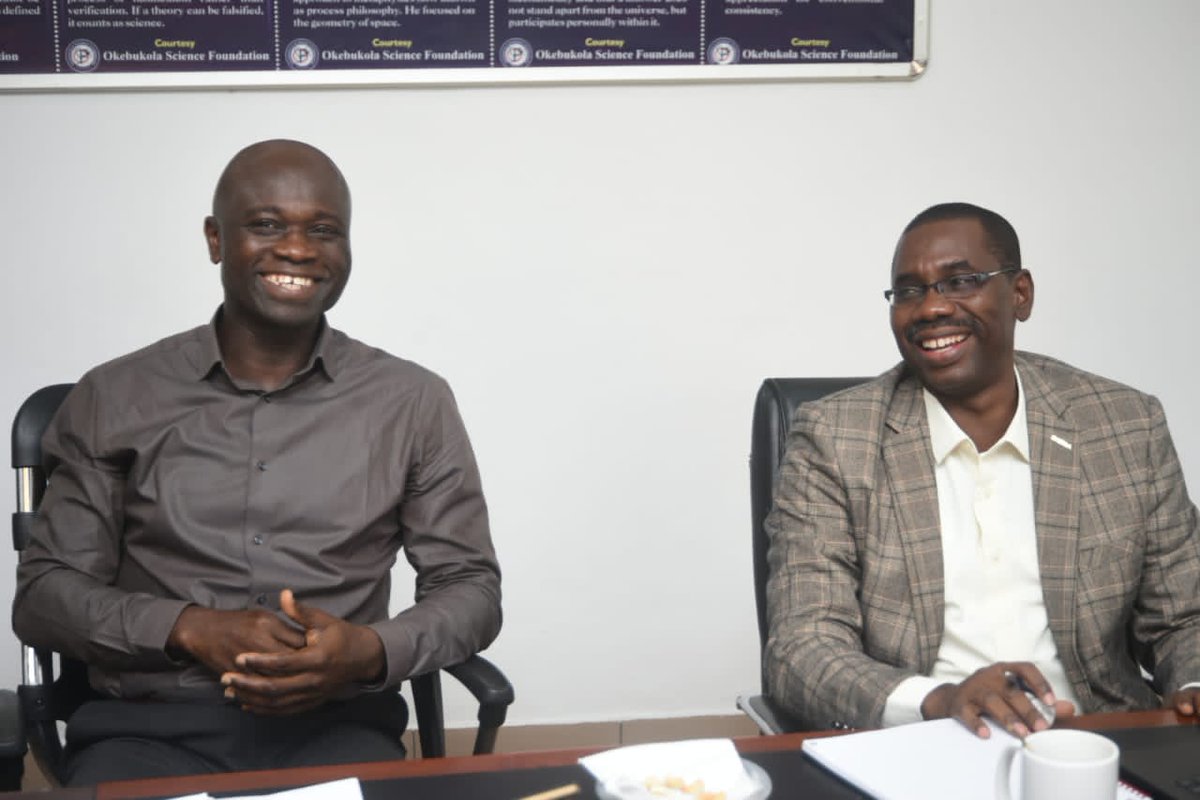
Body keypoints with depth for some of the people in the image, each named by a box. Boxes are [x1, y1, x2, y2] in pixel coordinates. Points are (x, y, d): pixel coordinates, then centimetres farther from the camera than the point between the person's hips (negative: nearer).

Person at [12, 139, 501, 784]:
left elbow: (470, 586, 8)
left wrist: (370, 652, -14)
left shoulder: (412, 403, 7)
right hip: (149, 724, 0)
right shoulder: (113, 399, 7)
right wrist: (192, 629, -13)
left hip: (333, 723, 1)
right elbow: (43, 593, 6)